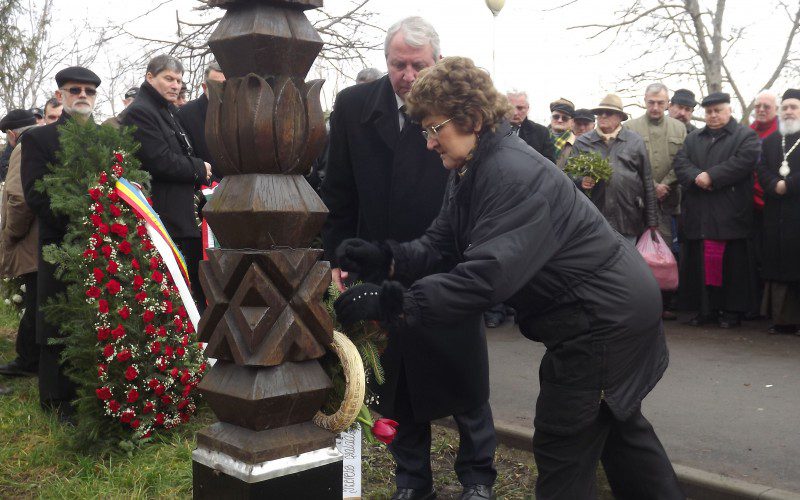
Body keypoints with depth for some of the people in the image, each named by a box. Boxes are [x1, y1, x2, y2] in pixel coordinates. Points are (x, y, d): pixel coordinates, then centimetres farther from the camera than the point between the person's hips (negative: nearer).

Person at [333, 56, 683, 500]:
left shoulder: (514, 174, -27)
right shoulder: (469, 171, 4)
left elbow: (489, 274, -37)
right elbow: (439, 244, -1)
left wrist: (393, 303, -39)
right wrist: (385, 259, -18)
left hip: (605, 316, -10)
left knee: (563, 447, 0)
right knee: (616, 427, 25)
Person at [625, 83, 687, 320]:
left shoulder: (679, 128, 13)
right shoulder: (631, 127, 5)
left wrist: (665, 186, -6)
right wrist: (652, 187, -8)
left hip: (668, 200, 2)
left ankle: (664, 303, 7)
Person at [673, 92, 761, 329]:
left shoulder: (746, 136, 7)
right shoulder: (692, 138, 21)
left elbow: (744, 161, -10)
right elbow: (680, 162, 7)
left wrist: (712, 176, -15)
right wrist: (696, 177, -13)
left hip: (730, 214, -4)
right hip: (697, 215, 4)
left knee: (731, 263, -2)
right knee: (700, 263, 4)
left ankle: (732, 310, 6)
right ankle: (704, 308, 11)